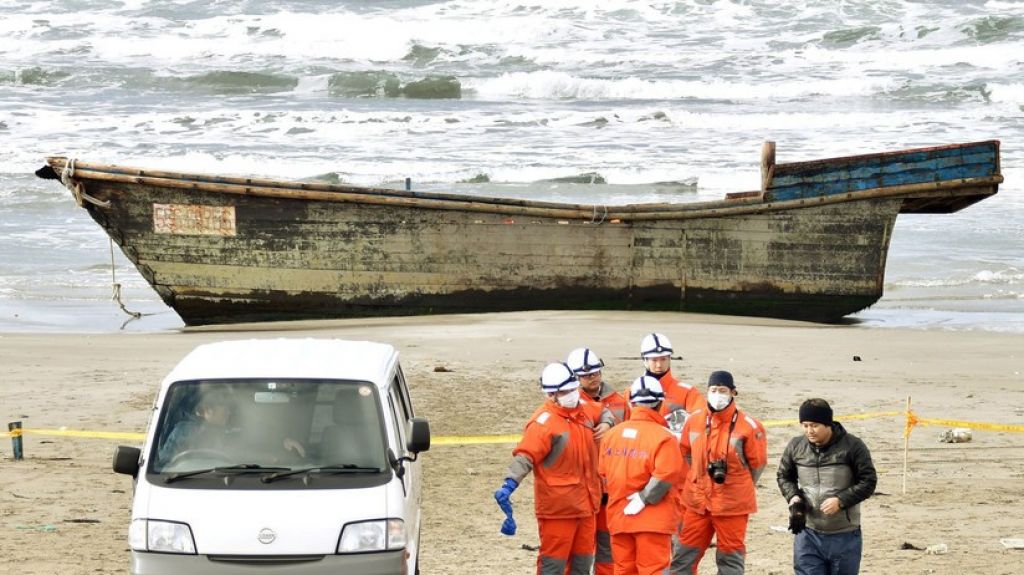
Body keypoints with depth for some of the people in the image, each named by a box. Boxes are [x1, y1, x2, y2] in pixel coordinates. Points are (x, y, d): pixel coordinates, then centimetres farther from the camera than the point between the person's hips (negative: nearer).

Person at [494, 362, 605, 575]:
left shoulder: (585, 408, 7)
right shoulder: (544, 421, -17)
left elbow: (604, 413, 32)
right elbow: (525, 456, -27)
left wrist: (606, 424, 9)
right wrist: (509, 484, -41)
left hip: (586, 505, 8)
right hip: (557, 507, -8)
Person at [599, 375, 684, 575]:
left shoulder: (612, 433, 4)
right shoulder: (664, 437, -13)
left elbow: (603, 473, 6)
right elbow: (665, 476, -21)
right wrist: (643, 499, -12)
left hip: (618, 516, 5)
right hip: (653, 519, -5)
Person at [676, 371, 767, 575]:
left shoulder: (748, 426, -10)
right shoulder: (694, 421, 2)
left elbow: (757, 463, -2)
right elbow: (686, 453, 17)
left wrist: (738, 488, 3)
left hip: (732, 503, -4)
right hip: (697, 502, 4)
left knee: (730, 557, 6)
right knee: (686, 554, 7)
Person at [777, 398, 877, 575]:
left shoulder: (852, 446, -10)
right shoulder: (796, 446, 0)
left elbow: (868, 481, -6)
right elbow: (784, 477, 15)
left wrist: (841, 500, -19)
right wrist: (794, 498, -6)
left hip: (844, 536, -2)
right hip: (808, 535, 2)